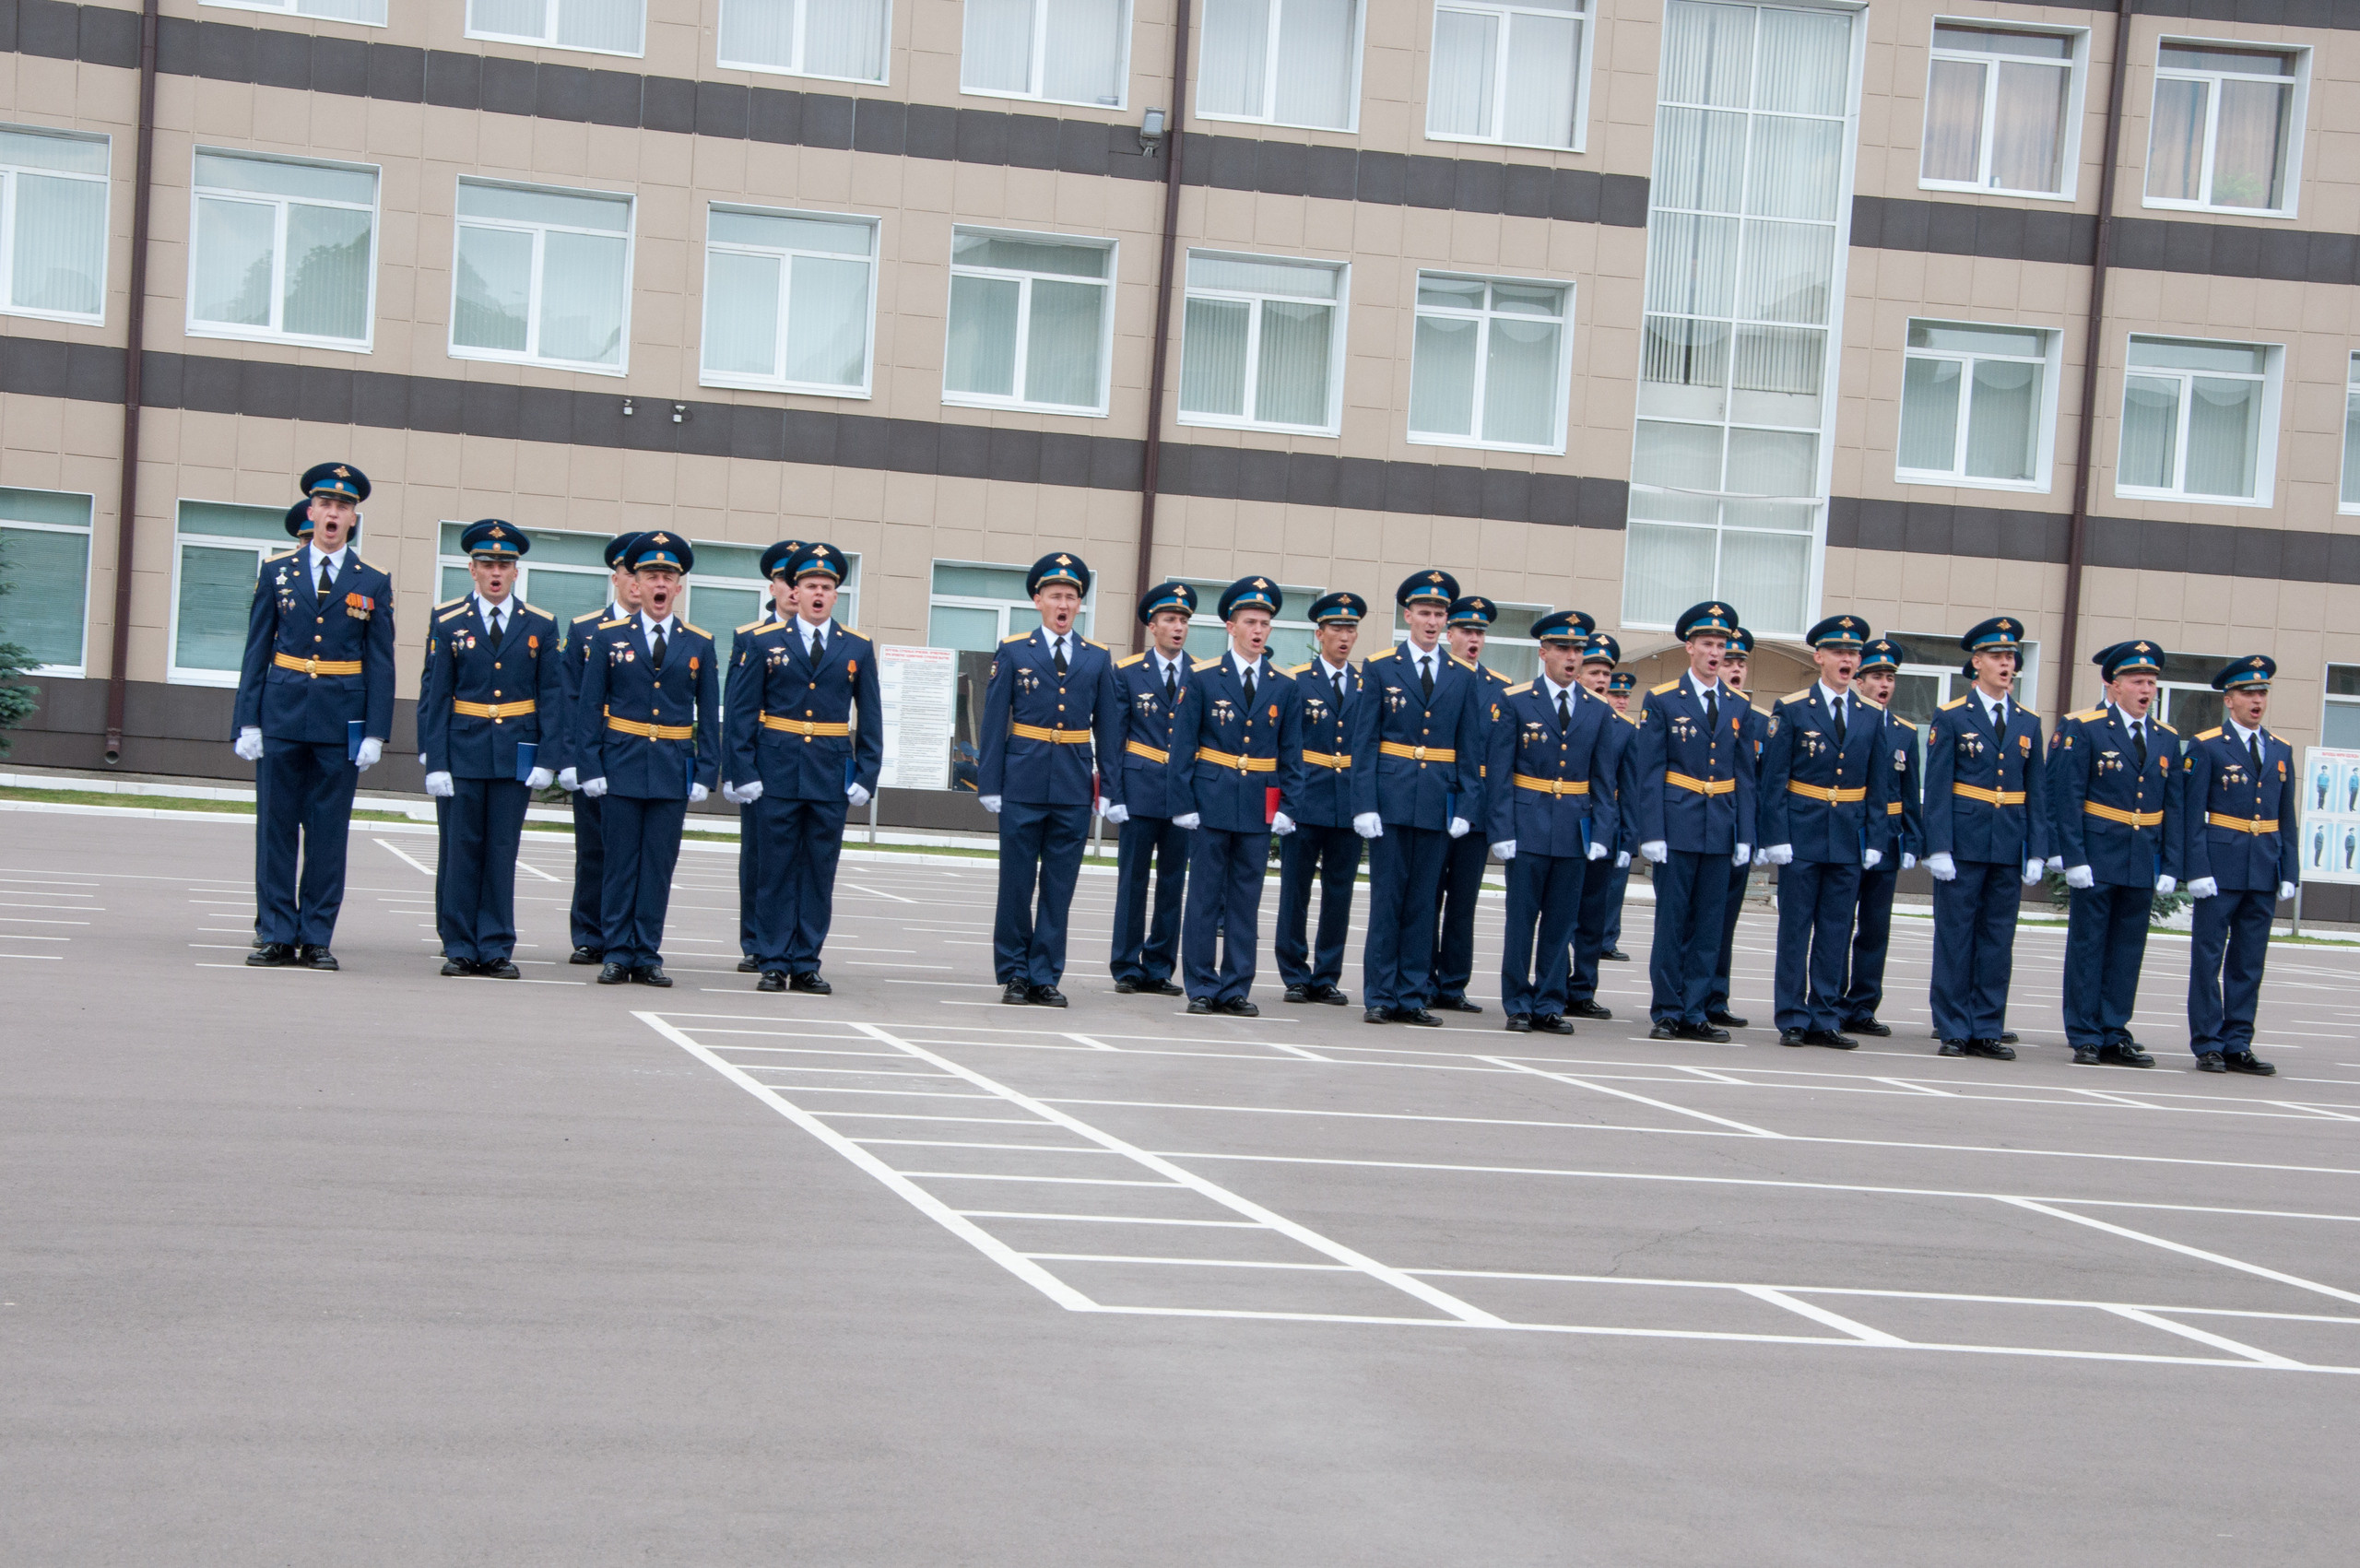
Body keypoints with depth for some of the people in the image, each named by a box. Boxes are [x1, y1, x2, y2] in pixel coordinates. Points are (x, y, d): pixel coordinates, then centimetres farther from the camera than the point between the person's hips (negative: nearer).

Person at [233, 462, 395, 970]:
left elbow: (381, 665, 4)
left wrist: (375, 733, -4)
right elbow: (256, 652, 6)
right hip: (282, 715, 1)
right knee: (276, 828, 2)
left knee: (328, 833, 3)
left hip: (341, 721, -1)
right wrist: (248, 721, 0)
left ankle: (317, 938, 9)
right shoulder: (277, 572, 6)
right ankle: (278, 935, 9)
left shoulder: (373, 584, 5)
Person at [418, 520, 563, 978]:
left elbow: (552, 696, 5)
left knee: (502, 852, 3)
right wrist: (435, 762, -6)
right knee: (460, 850, 2)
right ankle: (459, 948, 9)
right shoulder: (448, 625, 4)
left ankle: (496, 949, 9)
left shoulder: (541, 626, 6)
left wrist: (547, 759, -4)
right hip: (462, 754, 0)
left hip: (516, 754, 1)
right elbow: (434, 698, 2)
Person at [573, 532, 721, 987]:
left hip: (674, 770, 1)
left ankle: (647, 957, 9)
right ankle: (618, 955, 9)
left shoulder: (699, 644, 7)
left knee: (659, 866, 3)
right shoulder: (608, 637, 4)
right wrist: (590, 769, -5)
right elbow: (588, 707, 2)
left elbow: (708, 715, 8)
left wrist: (705, 774, 1)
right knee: (620, 863, 2)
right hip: (621, 766, -1)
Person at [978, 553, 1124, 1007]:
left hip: (1074, 787, 2)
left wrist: (1113, 789, 3)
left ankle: (1045, 977, 10)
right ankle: (1014, 975, 12)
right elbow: (994, 722, 2)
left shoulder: (1098, 658, 8)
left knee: (1059, 886, 4)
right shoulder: (1013, 651, 3)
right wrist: (990, 784, -4)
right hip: (1023, 783, -1)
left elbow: (1108, 727, 9)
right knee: (1016, 883, 3)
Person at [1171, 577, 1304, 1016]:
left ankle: (1236, 989, 11)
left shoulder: (1284, 687, 7)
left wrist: (1287, 808, 0)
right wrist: (1184, 802, -7)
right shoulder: (1203, 677, 1)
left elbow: (1291, 754, 9)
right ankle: (1202, 988, 7)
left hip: (1259, 806, 2)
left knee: (1246, 898, 5)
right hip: (1211, 799, -2)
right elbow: (1183, 745, 0)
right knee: (1205, 895, 1)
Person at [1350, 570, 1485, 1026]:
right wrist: (1364, 803, -8)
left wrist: (1465, 807, 0)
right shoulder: (1380, 668, 3)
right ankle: (1380, 997, 5)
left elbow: (1469, 749, 9)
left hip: (1437, 802, 2)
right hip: (1390, 799, -2)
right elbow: (1363, 742, 0)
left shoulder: (1462, 677, 9)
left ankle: (1414, 997, 10)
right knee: (1386, 897, 0)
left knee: (1424, 901, 5)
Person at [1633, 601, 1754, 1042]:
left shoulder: (1738, 706, 11)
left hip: (1720, 832, 4)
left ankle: (1693, 1013, 11)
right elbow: (1649, 773, -2)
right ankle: (1667, 1013, 6)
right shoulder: (1661, 701, 1)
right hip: (1677, 828, -3)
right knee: (1671, 923, -1)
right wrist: (1651, 834, -9)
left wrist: (1745, 835, 4)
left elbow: (1744, 776, 11)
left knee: (1708, 927, 5)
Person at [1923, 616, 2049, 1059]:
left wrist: (2037, 852, 3)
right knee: (1955, 937, 0)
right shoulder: (1951, 717, -1)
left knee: (1998, 939, 6)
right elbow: (1937, 788, -4)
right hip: (1963, 842, -4)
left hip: (2009, 845, 4)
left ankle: (1987, 1030, 12)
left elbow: (2037, 791, 10)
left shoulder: (2028, 723, 11)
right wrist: (1938, 849, -11)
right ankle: (1953, 1031, 6)